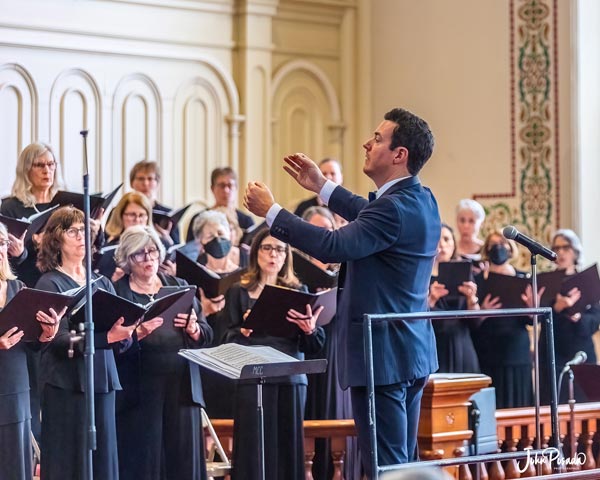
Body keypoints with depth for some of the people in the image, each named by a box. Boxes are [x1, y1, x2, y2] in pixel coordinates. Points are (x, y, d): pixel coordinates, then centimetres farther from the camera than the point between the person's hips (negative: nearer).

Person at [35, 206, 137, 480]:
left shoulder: (102, 283, 14)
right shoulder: (50, 284, -2)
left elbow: (122, 338, 9)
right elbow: (59, 339, -15)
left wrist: (127, 333, -15)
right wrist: (106, 337, -27)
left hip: (103, 382, 5)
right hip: (67, 384, -5)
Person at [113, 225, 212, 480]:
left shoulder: (179, 287, 15)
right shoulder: (117, 293, 4)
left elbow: (207, 335, 12)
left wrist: (192, 328, -9)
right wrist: (137, 333, -21)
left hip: (182, 387, 3)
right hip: (139, 392, -3)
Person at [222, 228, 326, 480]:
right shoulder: (239, 292, 7)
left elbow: (312, 347, 6)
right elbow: (230, 343, 1)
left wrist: (310, 329, -15)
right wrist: (244, 330, -19)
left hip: (291, 380, 2)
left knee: (288, 450, 0)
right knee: (255, 450, -6)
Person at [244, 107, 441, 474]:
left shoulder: (394, 208, -21)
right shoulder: (422, 200, 9)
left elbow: (334, 247, -28)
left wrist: (271, 211, -20)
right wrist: (322, 187, 26)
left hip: (383, 356, -10)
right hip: (413, 352, 10)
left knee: (385, 465, -5)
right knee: (405, 463, 15)